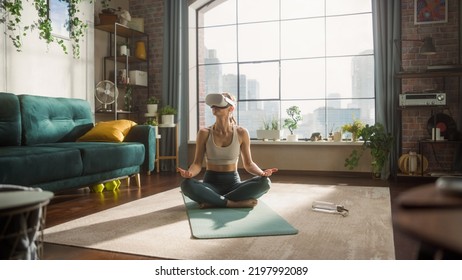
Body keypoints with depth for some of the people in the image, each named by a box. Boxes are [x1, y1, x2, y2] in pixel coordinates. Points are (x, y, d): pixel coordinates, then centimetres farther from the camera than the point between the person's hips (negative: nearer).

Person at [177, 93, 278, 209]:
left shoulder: (241, 133, -2)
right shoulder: (204, 133, -2)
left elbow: (248, 163, 3)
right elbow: (197, 163, -3)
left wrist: (262, 173, -18)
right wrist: (189, 173, -27)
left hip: (233, 183, 1)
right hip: (211, 183, -1)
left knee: (265, 182, -27)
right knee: (187, 184, -33)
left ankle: (213, 201, -23)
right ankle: (236, 203, -25)